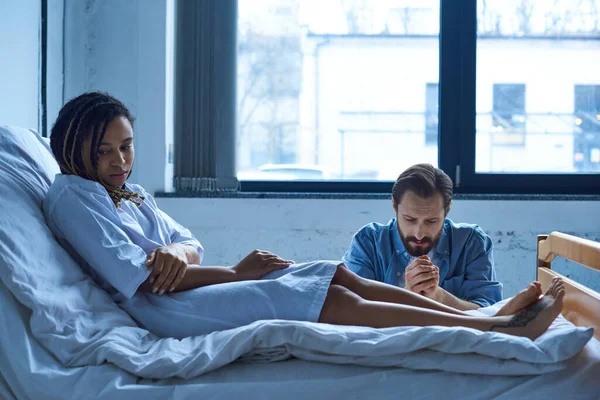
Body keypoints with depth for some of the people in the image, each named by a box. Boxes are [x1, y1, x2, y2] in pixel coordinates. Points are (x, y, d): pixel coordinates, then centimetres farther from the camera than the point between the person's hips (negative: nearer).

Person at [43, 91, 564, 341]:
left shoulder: (131, 194, 20)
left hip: (190, 289, 9)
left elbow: (189, 242, 15)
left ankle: (488, 317, -6)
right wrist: (236, 272, -11)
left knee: (339, 274, -5)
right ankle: (505, 331, -18)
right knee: (338, 301, -18)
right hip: (164, 308, -9)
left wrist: (177, 250, -11)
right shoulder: (71, 196, -8)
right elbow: (140, 278, -16)